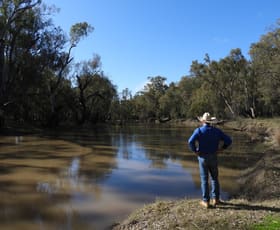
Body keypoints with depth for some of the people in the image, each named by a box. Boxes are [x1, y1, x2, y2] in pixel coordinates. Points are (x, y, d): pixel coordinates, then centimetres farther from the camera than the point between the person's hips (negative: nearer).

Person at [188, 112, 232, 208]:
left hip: (203, 158, -2)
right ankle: (215, 199, 20)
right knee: (214, 178, 18)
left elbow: (191, 141, -26)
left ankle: (206, 201, 10)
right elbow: (228, 140, -1)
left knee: (204, 179, 6)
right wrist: (221, 149, 6)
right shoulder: (217, 130, -1)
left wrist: (195, 151, -11)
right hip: (213, 158, 2)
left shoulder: (199, 130, -11)